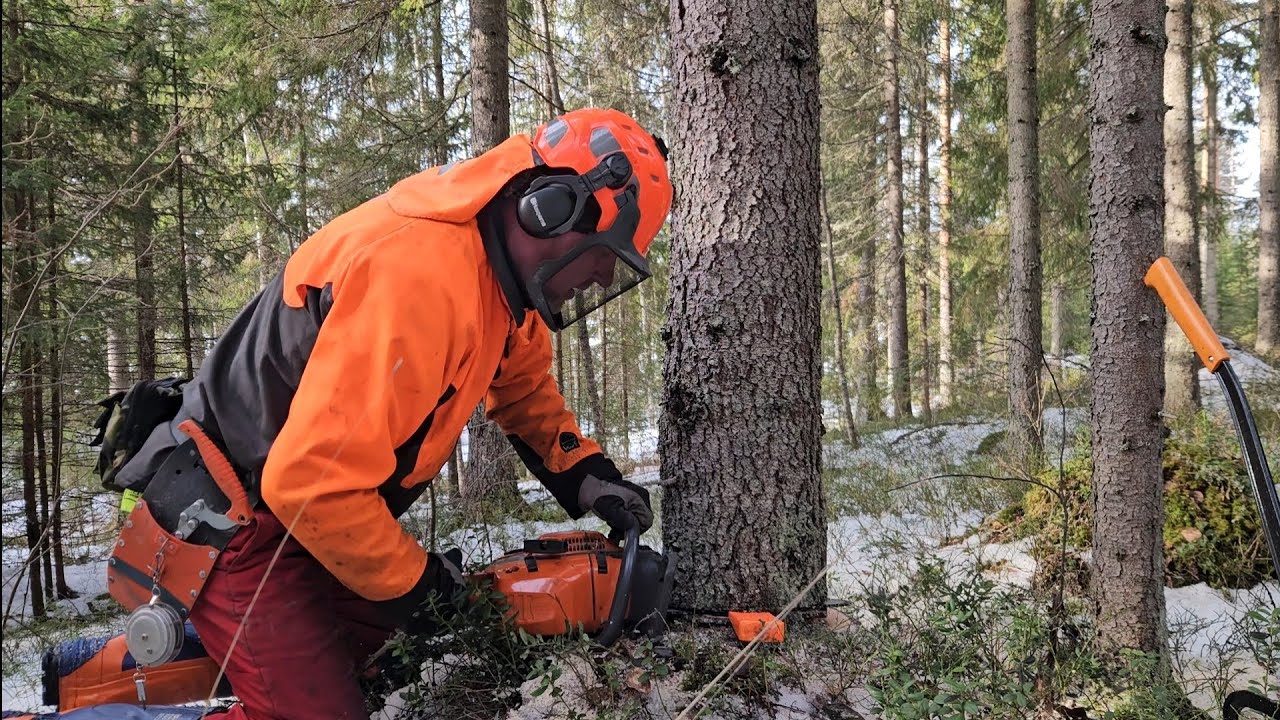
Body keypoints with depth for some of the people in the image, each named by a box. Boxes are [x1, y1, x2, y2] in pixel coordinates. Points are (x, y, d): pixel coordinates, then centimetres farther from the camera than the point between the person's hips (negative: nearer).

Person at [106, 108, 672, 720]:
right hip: (236, 520, -9)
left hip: (298, 508, 9)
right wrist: (414, 583, -18)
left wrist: (585, 476, 2)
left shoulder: (499, 266, -2)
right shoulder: (420, 273, -33)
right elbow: (315, 481, -34)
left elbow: (523, 383, 17)